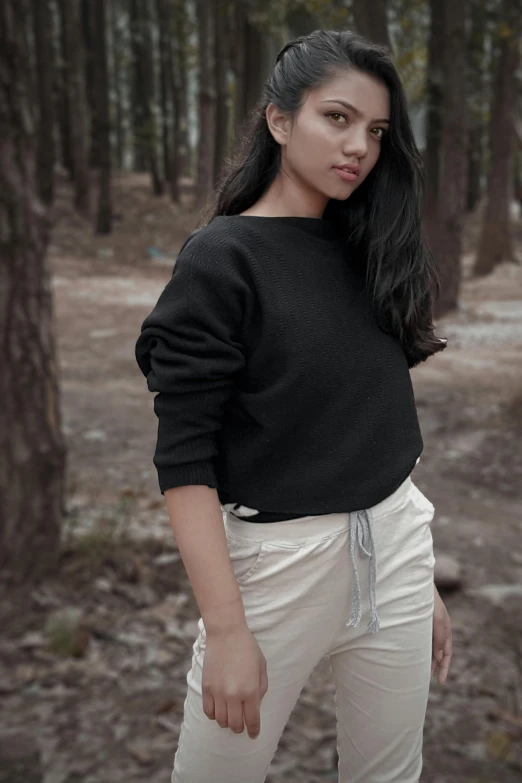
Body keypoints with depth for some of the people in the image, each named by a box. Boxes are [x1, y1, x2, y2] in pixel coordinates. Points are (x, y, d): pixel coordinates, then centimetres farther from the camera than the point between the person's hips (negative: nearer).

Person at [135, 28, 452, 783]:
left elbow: (383, 418, 11)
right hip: (277, 554, -5)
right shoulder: (221, 259, -11)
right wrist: (226, 630, -19)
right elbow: (184, 459, -15)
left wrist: (422, 579, 14)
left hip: (396, 544, 6)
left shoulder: (369, 249, 7)